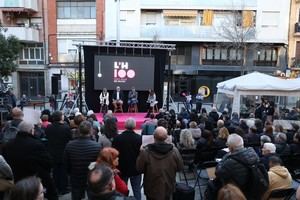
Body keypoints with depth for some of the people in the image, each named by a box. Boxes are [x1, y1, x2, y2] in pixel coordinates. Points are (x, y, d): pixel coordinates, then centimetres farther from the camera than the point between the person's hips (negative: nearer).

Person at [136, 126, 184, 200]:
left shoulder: (145, 152, -22)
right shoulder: (174, 151, -18)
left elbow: (139, 169, -9)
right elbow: (180, 167, -5)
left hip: (151, 189, -1)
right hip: (168, 188, 1)